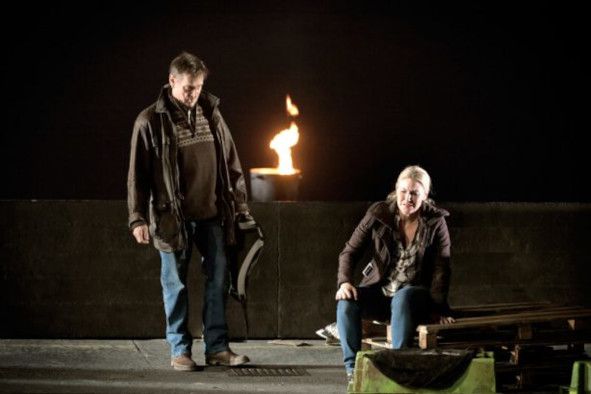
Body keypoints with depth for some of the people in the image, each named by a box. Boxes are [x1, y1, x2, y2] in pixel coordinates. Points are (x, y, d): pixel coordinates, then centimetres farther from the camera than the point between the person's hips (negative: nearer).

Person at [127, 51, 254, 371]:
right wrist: (138, 218, -9)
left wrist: (240, 205, 12)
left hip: (211, 213, 4)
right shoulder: (151, 121, -5)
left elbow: (230, 162, 13)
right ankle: (180, 350, 13)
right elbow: (138, 173, -4)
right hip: (173, 217, -4)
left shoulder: (210, 113, 7)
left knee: (218, 279, 5)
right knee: (176, 285, 4)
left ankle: (216, 347, 13)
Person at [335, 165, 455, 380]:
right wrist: (344, 281, -21)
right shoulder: (378, 214, -4)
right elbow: (350, 251, -2)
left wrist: (439, 308, -16)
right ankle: (353, 367, -25)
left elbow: (441, 268, -7)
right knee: (347, 299, -28)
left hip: (415, 293, -2)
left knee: (403, 298, -38)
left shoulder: (435, 222, -6)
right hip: (380, 291, 2)